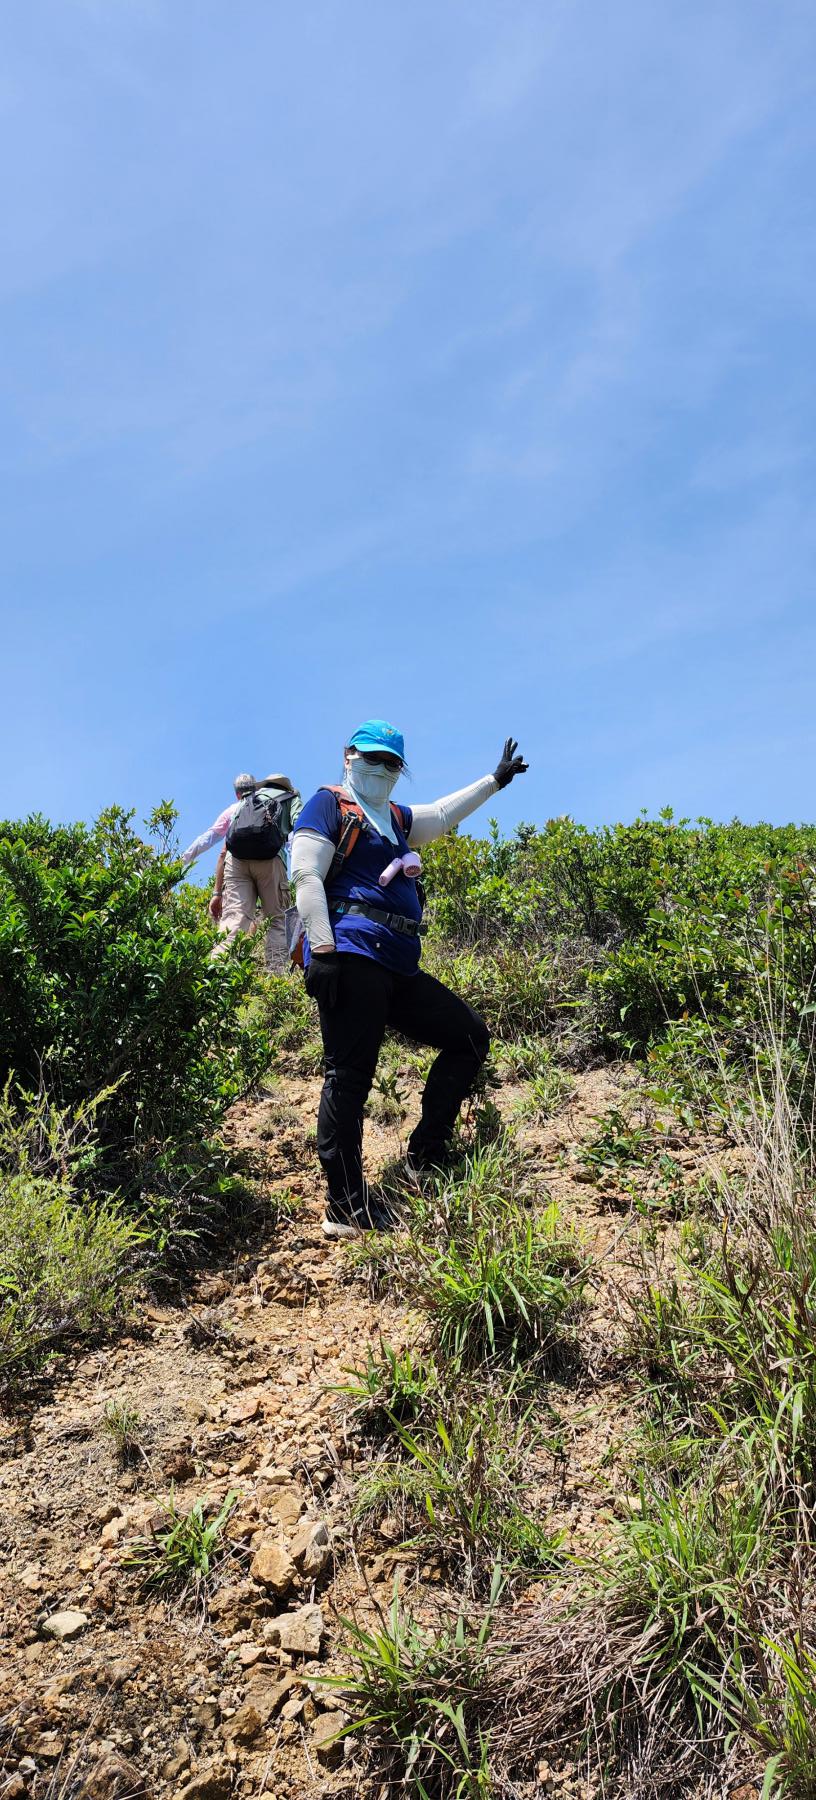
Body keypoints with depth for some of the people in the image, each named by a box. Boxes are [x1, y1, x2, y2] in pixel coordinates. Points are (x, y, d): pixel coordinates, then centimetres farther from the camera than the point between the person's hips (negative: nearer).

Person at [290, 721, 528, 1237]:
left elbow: (443, 814, 45)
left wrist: (496, 779, 50)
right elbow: (306, 875, -7)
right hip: (351, 957, -9)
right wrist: (322, 950, -18)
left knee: (470, 1036, 10)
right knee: (350, 1077, -11)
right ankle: (347, 1209, -7)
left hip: (398, 966, 9)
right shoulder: (329, 804, 4)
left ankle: (426, 1156, 11)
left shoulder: (396, 819, 28)